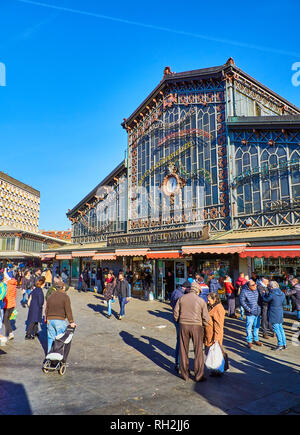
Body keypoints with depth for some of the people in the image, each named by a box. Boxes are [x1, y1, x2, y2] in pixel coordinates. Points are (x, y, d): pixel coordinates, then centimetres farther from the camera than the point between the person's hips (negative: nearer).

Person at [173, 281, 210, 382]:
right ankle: (199, 376, 14)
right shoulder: (201, 301, -5)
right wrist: (203, 324, 15)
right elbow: (206, 318, -4)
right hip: (196, 327, -2)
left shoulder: (181, 298, 0)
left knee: (183, 351, 13)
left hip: (183, 325, 2)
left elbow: (176, 313, 2)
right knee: (198, 352, 10)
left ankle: (184, 374, 20)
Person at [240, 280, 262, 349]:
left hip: (258, 312, 5)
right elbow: (242, 301, -11)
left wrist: (259, 307, 5)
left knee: (257, 326, 16)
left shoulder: (257, 289, -1)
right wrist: (248, 309, -14)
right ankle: (249, 342, 17)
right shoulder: (244, 291, -15)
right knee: (249, 327, 4)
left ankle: (256, 340, 32)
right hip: (250, 314, -5)